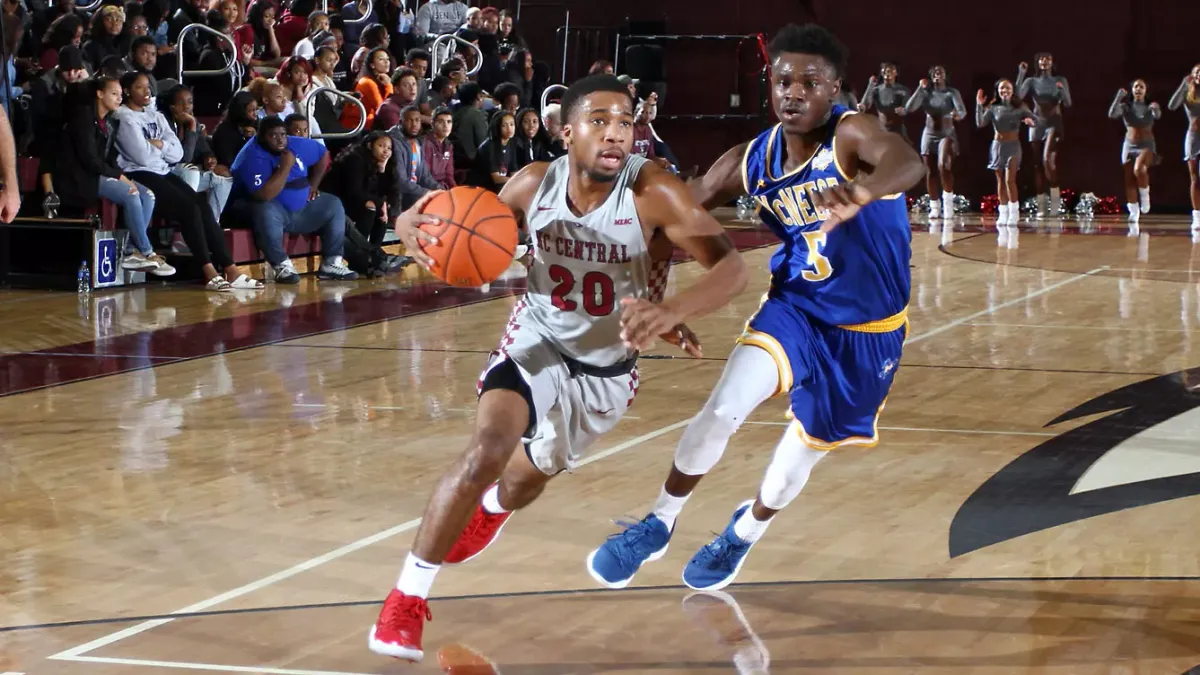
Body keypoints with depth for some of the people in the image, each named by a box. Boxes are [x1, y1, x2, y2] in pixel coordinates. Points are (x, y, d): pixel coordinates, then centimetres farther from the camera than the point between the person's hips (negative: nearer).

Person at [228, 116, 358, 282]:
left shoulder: (296, 145, -2)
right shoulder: (252, 158, -24)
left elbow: (322, 154, 19)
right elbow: (264, 195, -36)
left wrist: (313, 185, 13)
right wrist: (285, 166, -30)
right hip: (269, 211, -8)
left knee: (333, 205, 2)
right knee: (267, 210, -40)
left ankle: (331, 264, -2)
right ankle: (282, 266, -28)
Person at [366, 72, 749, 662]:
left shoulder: (653, 192, -31)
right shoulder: (534, 184, -21)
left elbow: (732, 268, -36)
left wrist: (674, 310, -58)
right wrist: (419, 231, -29)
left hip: (606, 366, 1)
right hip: (537, 342, -1)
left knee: (528, 479, 22)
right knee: (488, 450, -27)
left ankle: (492, 508, 63)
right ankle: (407, 597, -12)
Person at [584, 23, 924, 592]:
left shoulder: (850, 135, -26)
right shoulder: (752, 161, -12)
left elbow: (908, 163, -50)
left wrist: (861, 193, -72)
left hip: (868, 329, -2)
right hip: (794, 306, 2)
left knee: (807, 446, 9)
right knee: (723, 410, -18)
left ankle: (746, 532, 42)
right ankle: (658, 525, 6)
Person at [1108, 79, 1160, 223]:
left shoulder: (1149, 107, 1)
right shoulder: (1126, 106, 4)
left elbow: (1157, 115, -21)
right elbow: (1111, 114, -12)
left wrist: (1156, 109, -43)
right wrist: (1118, 98, -19)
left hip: (1146, 146, -3)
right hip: (1129, 146, 3)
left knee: (1139, 169, -31)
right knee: (1129, 180, 1)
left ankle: (1145, 196, -6)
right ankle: (1133, 212, 10)